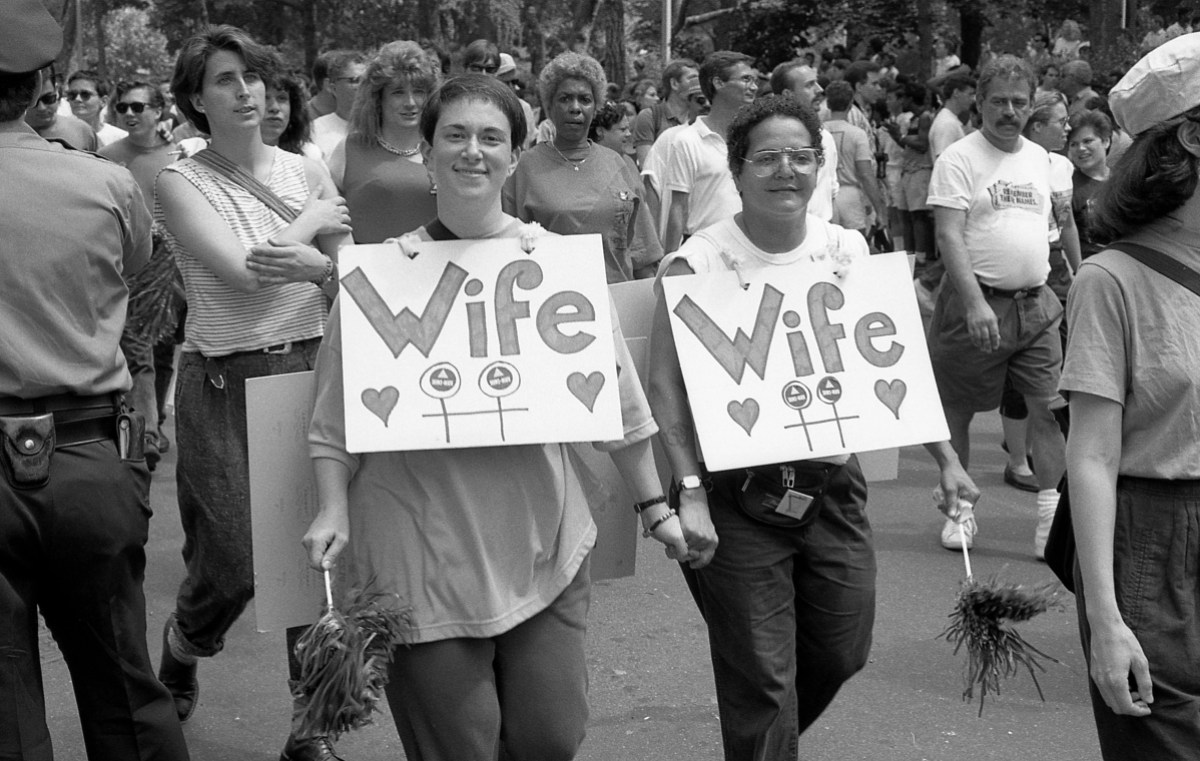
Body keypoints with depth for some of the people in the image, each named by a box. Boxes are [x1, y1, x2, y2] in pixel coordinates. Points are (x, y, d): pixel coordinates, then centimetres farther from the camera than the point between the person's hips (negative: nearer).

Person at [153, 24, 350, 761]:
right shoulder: (181, 182, -4)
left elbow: (351, 284, 2)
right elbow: (239, 270, -17)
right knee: (232, 567, -2)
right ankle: (181, 649, 35)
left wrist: (315, 265, -20)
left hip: (310, 370, 3)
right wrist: (312, 222, -5)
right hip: (224, 384, -3)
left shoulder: (308, 171, 7)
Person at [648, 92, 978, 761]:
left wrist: (946, 458, 4)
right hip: (736, 487, -5)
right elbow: (666, 385, -15)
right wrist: (689, 491, -24)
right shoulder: (698, 264, -11)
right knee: (761, 678, 0)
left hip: (833, 479, 5)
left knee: (844, 649, 16)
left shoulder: (847, 250, 3)